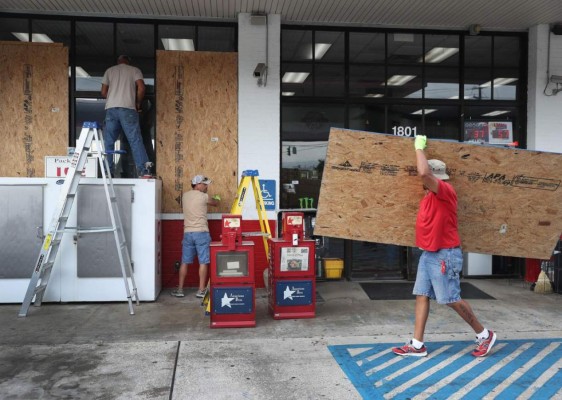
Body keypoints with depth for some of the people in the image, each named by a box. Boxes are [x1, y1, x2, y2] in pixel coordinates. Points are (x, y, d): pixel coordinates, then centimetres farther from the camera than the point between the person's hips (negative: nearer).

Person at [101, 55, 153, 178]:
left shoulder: (110, 70, 19)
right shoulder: (134, 70, 13)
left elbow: (103, 92, 15)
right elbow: (141, 88, -3)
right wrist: (138, 103, 10)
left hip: (111, 109, 2)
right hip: (128, 109, -2)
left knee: (108, 141, 6)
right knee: (135, 140, -5)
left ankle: (108, 171, 3)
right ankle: (143, 171, -13)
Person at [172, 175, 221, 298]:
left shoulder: (185, 196, 10)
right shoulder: (203, 196, -7)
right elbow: (216, 203, 9)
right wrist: (217, 198, 34)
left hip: (187, 233, 5)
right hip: (201, 233, -5)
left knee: (185, 262, 10)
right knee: (203, 262, 1)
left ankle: (180, 289, 14)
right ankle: (201, 290, 3)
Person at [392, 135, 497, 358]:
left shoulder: (445, 190, -17)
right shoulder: (430, 195, 10)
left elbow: (423, 172, -32)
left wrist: (419, 147, -21)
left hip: (445, 255, -9)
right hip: (428, 254, 9)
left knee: (451, 300, 0)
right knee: (421, 296, 6)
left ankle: (484, 334, 20)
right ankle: (417, 345, 9)